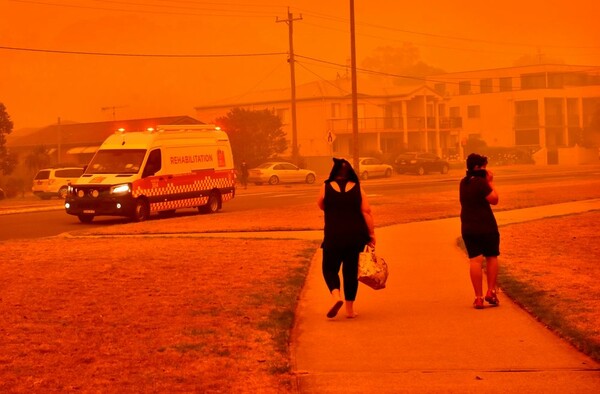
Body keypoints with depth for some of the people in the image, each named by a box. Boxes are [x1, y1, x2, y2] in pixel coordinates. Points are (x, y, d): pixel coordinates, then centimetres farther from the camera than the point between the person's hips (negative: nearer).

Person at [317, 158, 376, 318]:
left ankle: (336, 296, -15)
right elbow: (366, 212, -4)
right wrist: (371, 234, 1)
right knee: (351, 271, 12)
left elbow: (321, 205, 13)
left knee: (330, 269, 11)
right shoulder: (357, 189, -1)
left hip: (334, 237, -2)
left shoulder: (327, 188, -4)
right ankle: (350, 309, 14)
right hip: (355, 237, 2)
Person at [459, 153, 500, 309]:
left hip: (468, 228, 5)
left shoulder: (464, 182, 9)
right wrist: (491, 182, -6)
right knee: (492, 257, 12)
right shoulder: (480, 182, -15)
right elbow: (494, 199, -14)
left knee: (475, 260, 2)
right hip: (486, 226, -5)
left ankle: (478, 297, -3)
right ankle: (491, 291, 4)